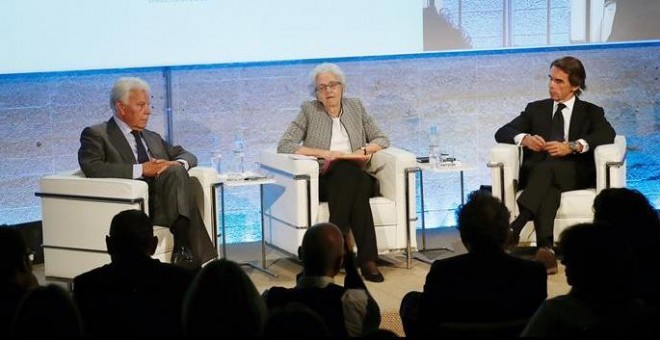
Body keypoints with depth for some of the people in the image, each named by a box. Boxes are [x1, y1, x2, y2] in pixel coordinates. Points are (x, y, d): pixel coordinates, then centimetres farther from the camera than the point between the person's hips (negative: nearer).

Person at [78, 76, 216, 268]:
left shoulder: (153, 138, 31)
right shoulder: (96, 135, 9)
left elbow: (187, 156, 28)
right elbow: (92, 168, -9)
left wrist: (176, 164, 2)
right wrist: (140, 169, -14)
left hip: (163, 206, 6)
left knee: (176, 172, -27)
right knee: (177, 174, -29)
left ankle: (183, 252, -34)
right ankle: (200, 258, -37)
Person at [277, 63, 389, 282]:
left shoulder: (355, 107, 17)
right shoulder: (309, 111, 8)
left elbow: (381, 139, 17)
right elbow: (284, 146, -2)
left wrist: (365, 150, -5)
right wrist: (323, 153, -11)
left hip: (355, 179, 2)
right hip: (323, 180, -2)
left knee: (349, 173, -35)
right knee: (344, 170, -37)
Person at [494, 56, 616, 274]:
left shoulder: (591, 112, 18)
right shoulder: (536, 109, 26)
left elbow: (607, 134, -4)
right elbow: (502, 133, 14)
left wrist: (573, 146, -20)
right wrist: (524, 138, -10)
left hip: (574, 174, -2)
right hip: (536, 172, 2)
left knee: (545, 168, -37)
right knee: (548, 188, -37)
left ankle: (513, 229, -53)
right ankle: (546, 248, -57)